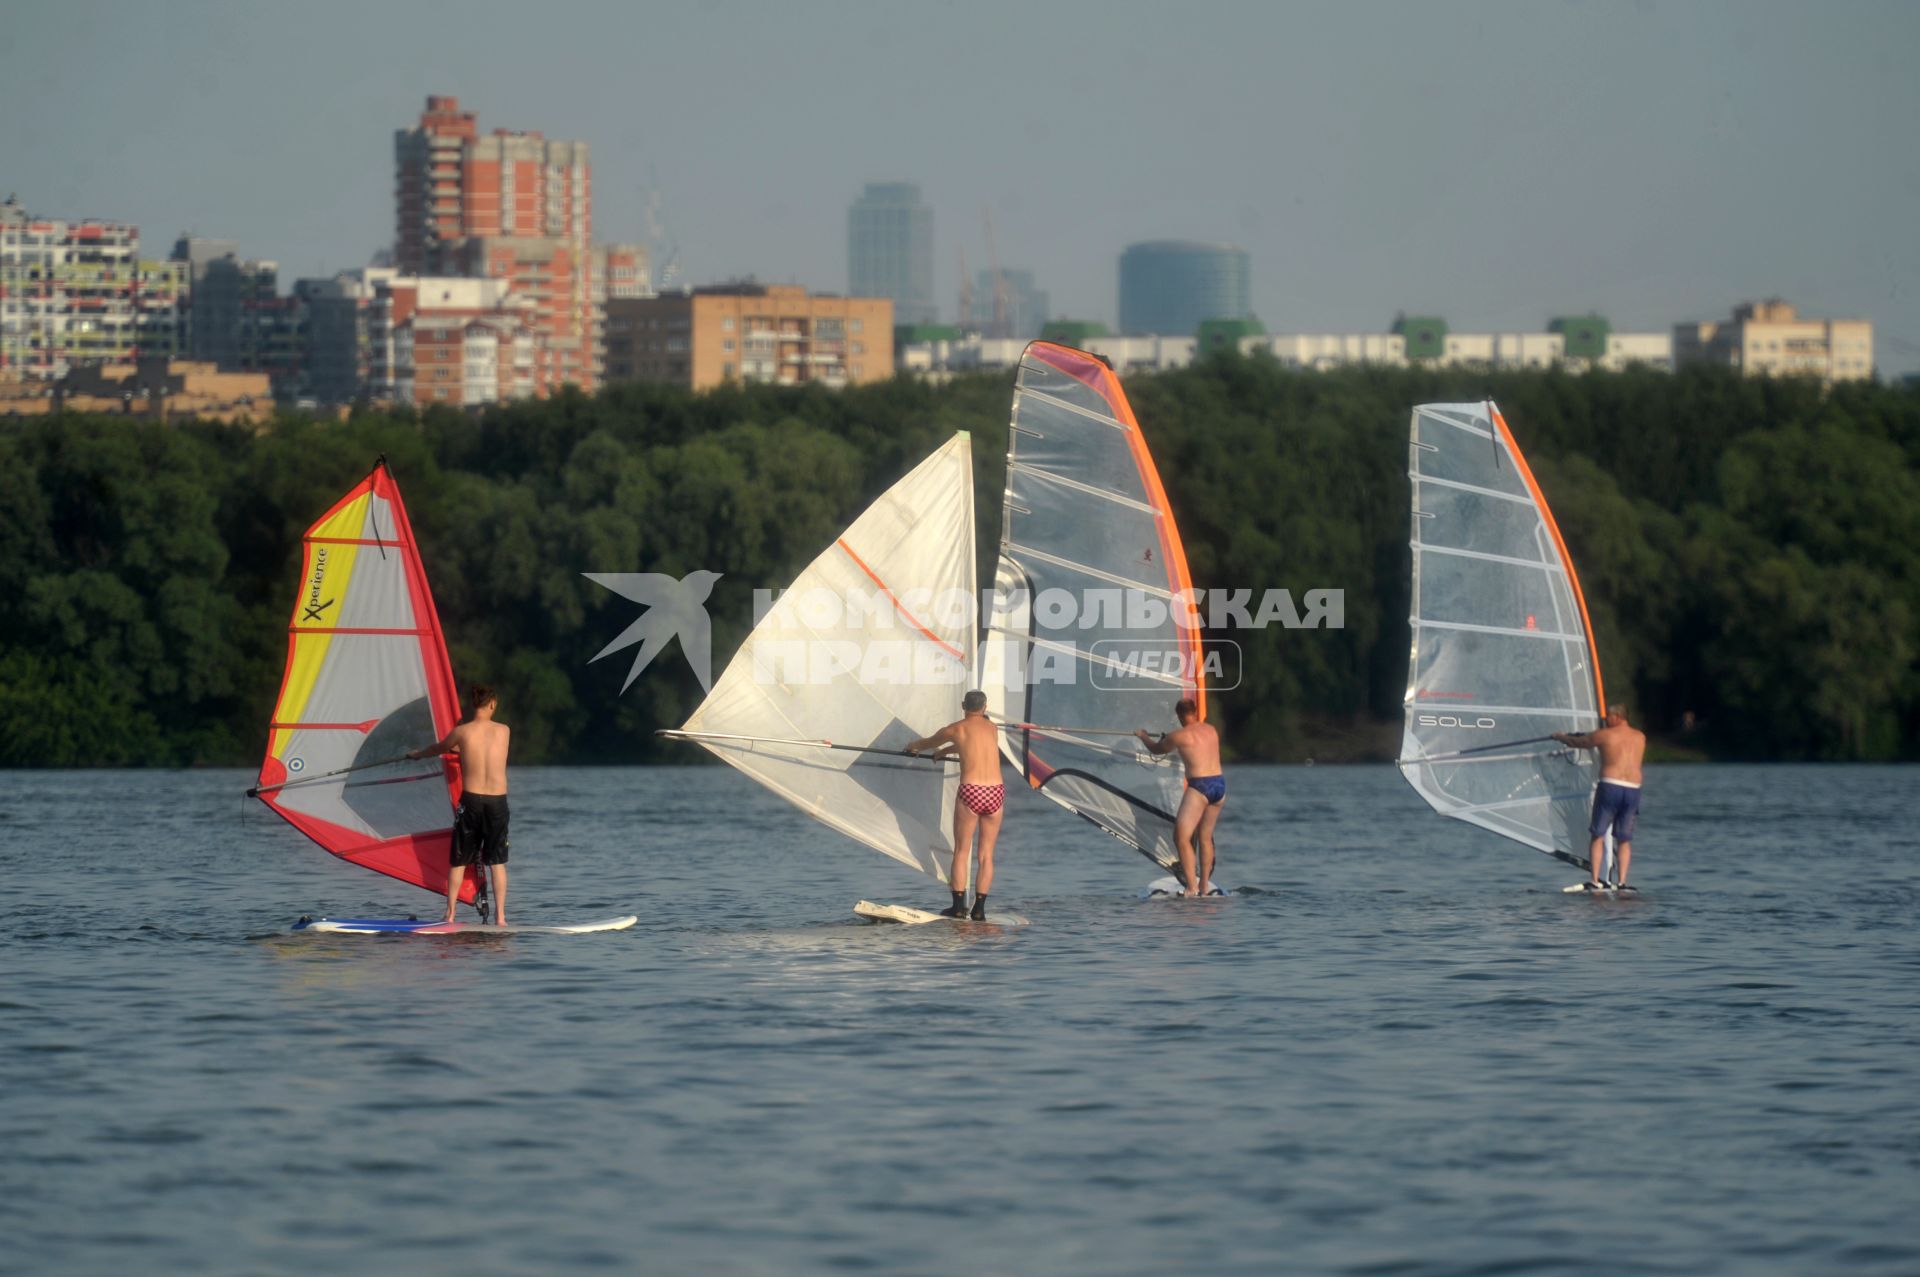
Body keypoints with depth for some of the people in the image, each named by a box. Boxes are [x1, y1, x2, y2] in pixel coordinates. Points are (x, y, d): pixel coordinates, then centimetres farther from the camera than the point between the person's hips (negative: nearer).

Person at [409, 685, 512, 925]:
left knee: (459, 860, 8)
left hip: (471, 799, -1)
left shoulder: (462, 732, -4)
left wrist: (416, 754, 38)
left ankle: (450, 915, 7)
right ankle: (500, 916, 4)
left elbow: (438, 749, 16)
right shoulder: (504, 731, 2)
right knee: (497, 861, 8)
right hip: (498, 801, 1)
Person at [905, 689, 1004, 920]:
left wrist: (913, 747, 48)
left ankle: (959, 907, 4)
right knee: (986, 855, 8)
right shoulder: (992, 727, 17)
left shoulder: (956, 729, 6)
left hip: (970, 792, -3)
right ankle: (979, 909, 6)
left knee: (961, 852, 7)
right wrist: (944, 751, 55)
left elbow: (928, 742, 25)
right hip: (996, 792, 3)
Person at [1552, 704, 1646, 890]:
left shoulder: (1604, 735, -1)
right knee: (1624, 839, 11)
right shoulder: (1640, 737, 13)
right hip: (1633, 790, 4)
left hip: (1610, 786, -4)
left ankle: (1595, 882, -2)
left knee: (1598, 836, 5)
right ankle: (1622, 882, 2)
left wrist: (1560, 737, 34)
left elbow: (1577, 742, 13)